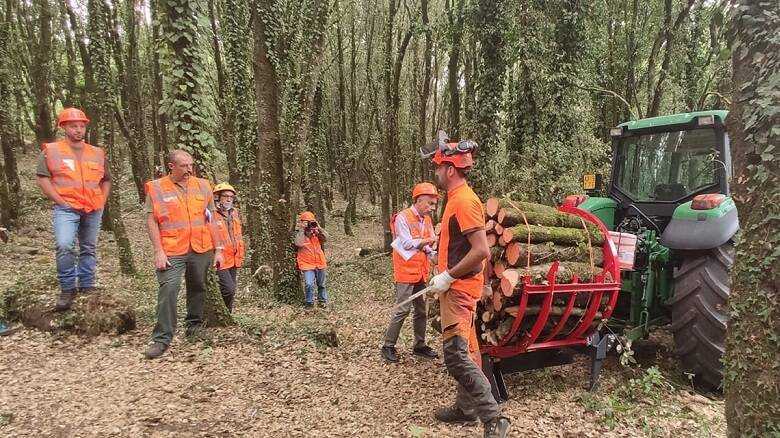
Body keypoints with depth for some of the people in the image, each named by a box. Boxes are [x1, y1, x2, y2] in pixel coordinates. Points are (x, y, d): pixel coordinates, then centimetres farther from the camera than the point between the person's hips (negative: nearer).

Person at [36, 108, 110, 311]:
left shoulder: (97, 153, 13)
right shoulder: (51, 151, 1)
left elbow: (106, 180, 22)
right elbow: (42, 178, -3)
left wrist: (101, 202, 8)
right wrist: (61, 202, -10)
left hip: (93, 211, 4)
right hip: (66, 208, -4)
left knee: (89, 249, 11)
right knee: (64, 246, -22)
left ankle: (87, 287, 24)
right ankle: (67, 289, -7)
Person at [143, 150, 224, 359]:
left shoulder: (202, 186, 10)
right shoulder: (156, 188, 2)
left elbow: (211, 221, 13)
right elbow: (151, 220, -1)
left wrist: (218, 249, 10)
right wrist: (158, 251, -10)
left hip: (201, 250, 3)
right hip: (171, 252, -3)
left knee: (198, 288, 13)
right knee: (168, 290, -11)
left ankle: (194, 323, 35)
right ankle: (162, 338, -2)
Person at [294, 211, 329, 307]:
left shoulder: (316, 233, 5)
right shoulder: (300, 234, -5)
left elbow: (325, 238, -10)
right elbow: (298, 243, -25)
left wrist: (318, 228, -15)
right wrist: (302, 230, -23)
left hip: (319, 263, 4)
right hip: (307, 264, -4)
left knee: (321, 284, 17)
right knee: (309, 284, -17)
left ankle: (323, 300, 37)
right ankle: (309, 302, 3)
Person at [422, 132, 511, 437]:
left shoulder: (464, 201, -19)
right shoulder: (456, 199, 13)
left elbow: (482, 250, -26)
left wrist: (448, 276, -21)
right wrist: (438, 247, 16)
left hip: (459, 288, -11)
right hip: (455, 287, 11)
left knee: (456, 354, -12)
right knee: (466, 349, 17)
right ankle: (466, 408, 29)